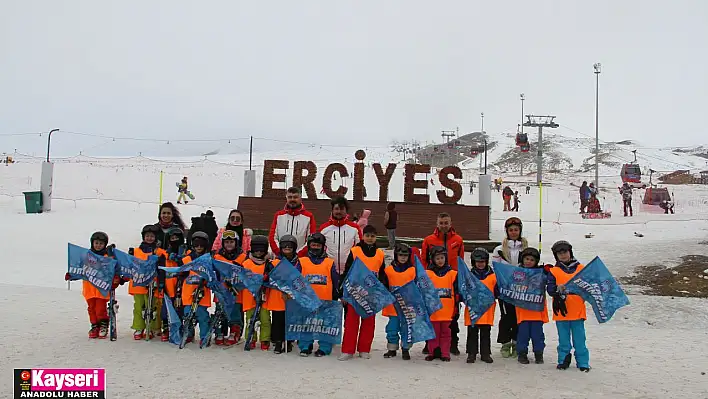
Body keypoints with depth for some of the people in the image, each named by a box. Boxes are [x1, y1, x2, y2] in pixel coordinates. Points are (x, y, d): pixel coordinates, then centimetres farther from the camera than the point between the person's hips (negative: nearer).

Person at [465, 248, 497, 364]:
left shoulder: (492, 276, 5)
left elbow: (497, 292, 7)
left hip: (487, 310, 0)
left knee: (486, 334, 9)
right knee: (472, 333, 8)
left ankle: (485, 353, 18)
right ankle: (471, 353, 16)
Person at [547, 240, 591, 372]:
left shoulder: (580, 268, 6)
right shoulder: (553, 271, 3)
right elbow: (550, 288, -4)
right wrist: (558, 290, -22)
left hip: (578, 310, 0)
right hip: (561, 311, 0)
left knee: (579, 339, 5)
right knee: (563, 339, 10)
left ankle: (583, 362, 14)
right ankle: (564, 360, 20)